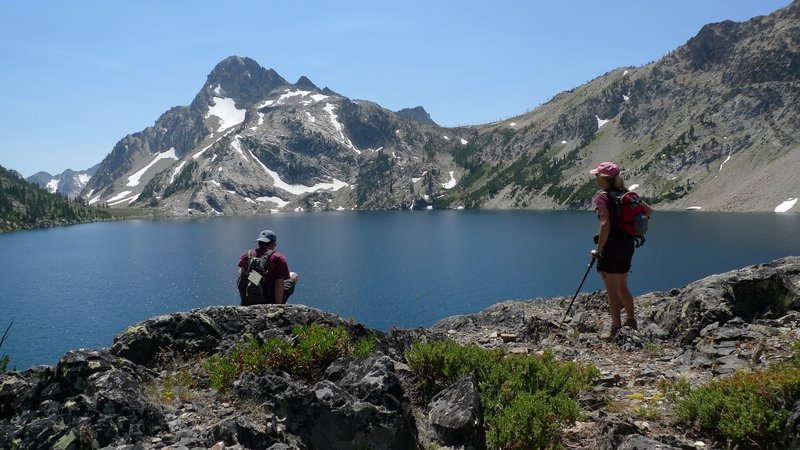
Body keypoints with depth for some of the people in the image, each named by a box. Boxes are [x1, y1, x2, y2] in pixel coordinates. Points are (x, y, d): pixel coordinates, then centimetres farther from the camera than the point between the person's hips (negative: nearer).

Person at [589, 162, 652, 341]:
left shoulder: (602, 197, -14)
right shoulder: (626, 194, 7)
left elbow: (605, 224, -26)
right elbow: (649, 211, 13)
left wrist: (598, 250, -19)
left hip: (610, 246, -7)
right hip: (628, 245, 7)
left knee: (611, 290, 2)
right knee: (622, 286, 23)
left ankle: (616, 329, 7)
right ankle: (631, 320, 37)